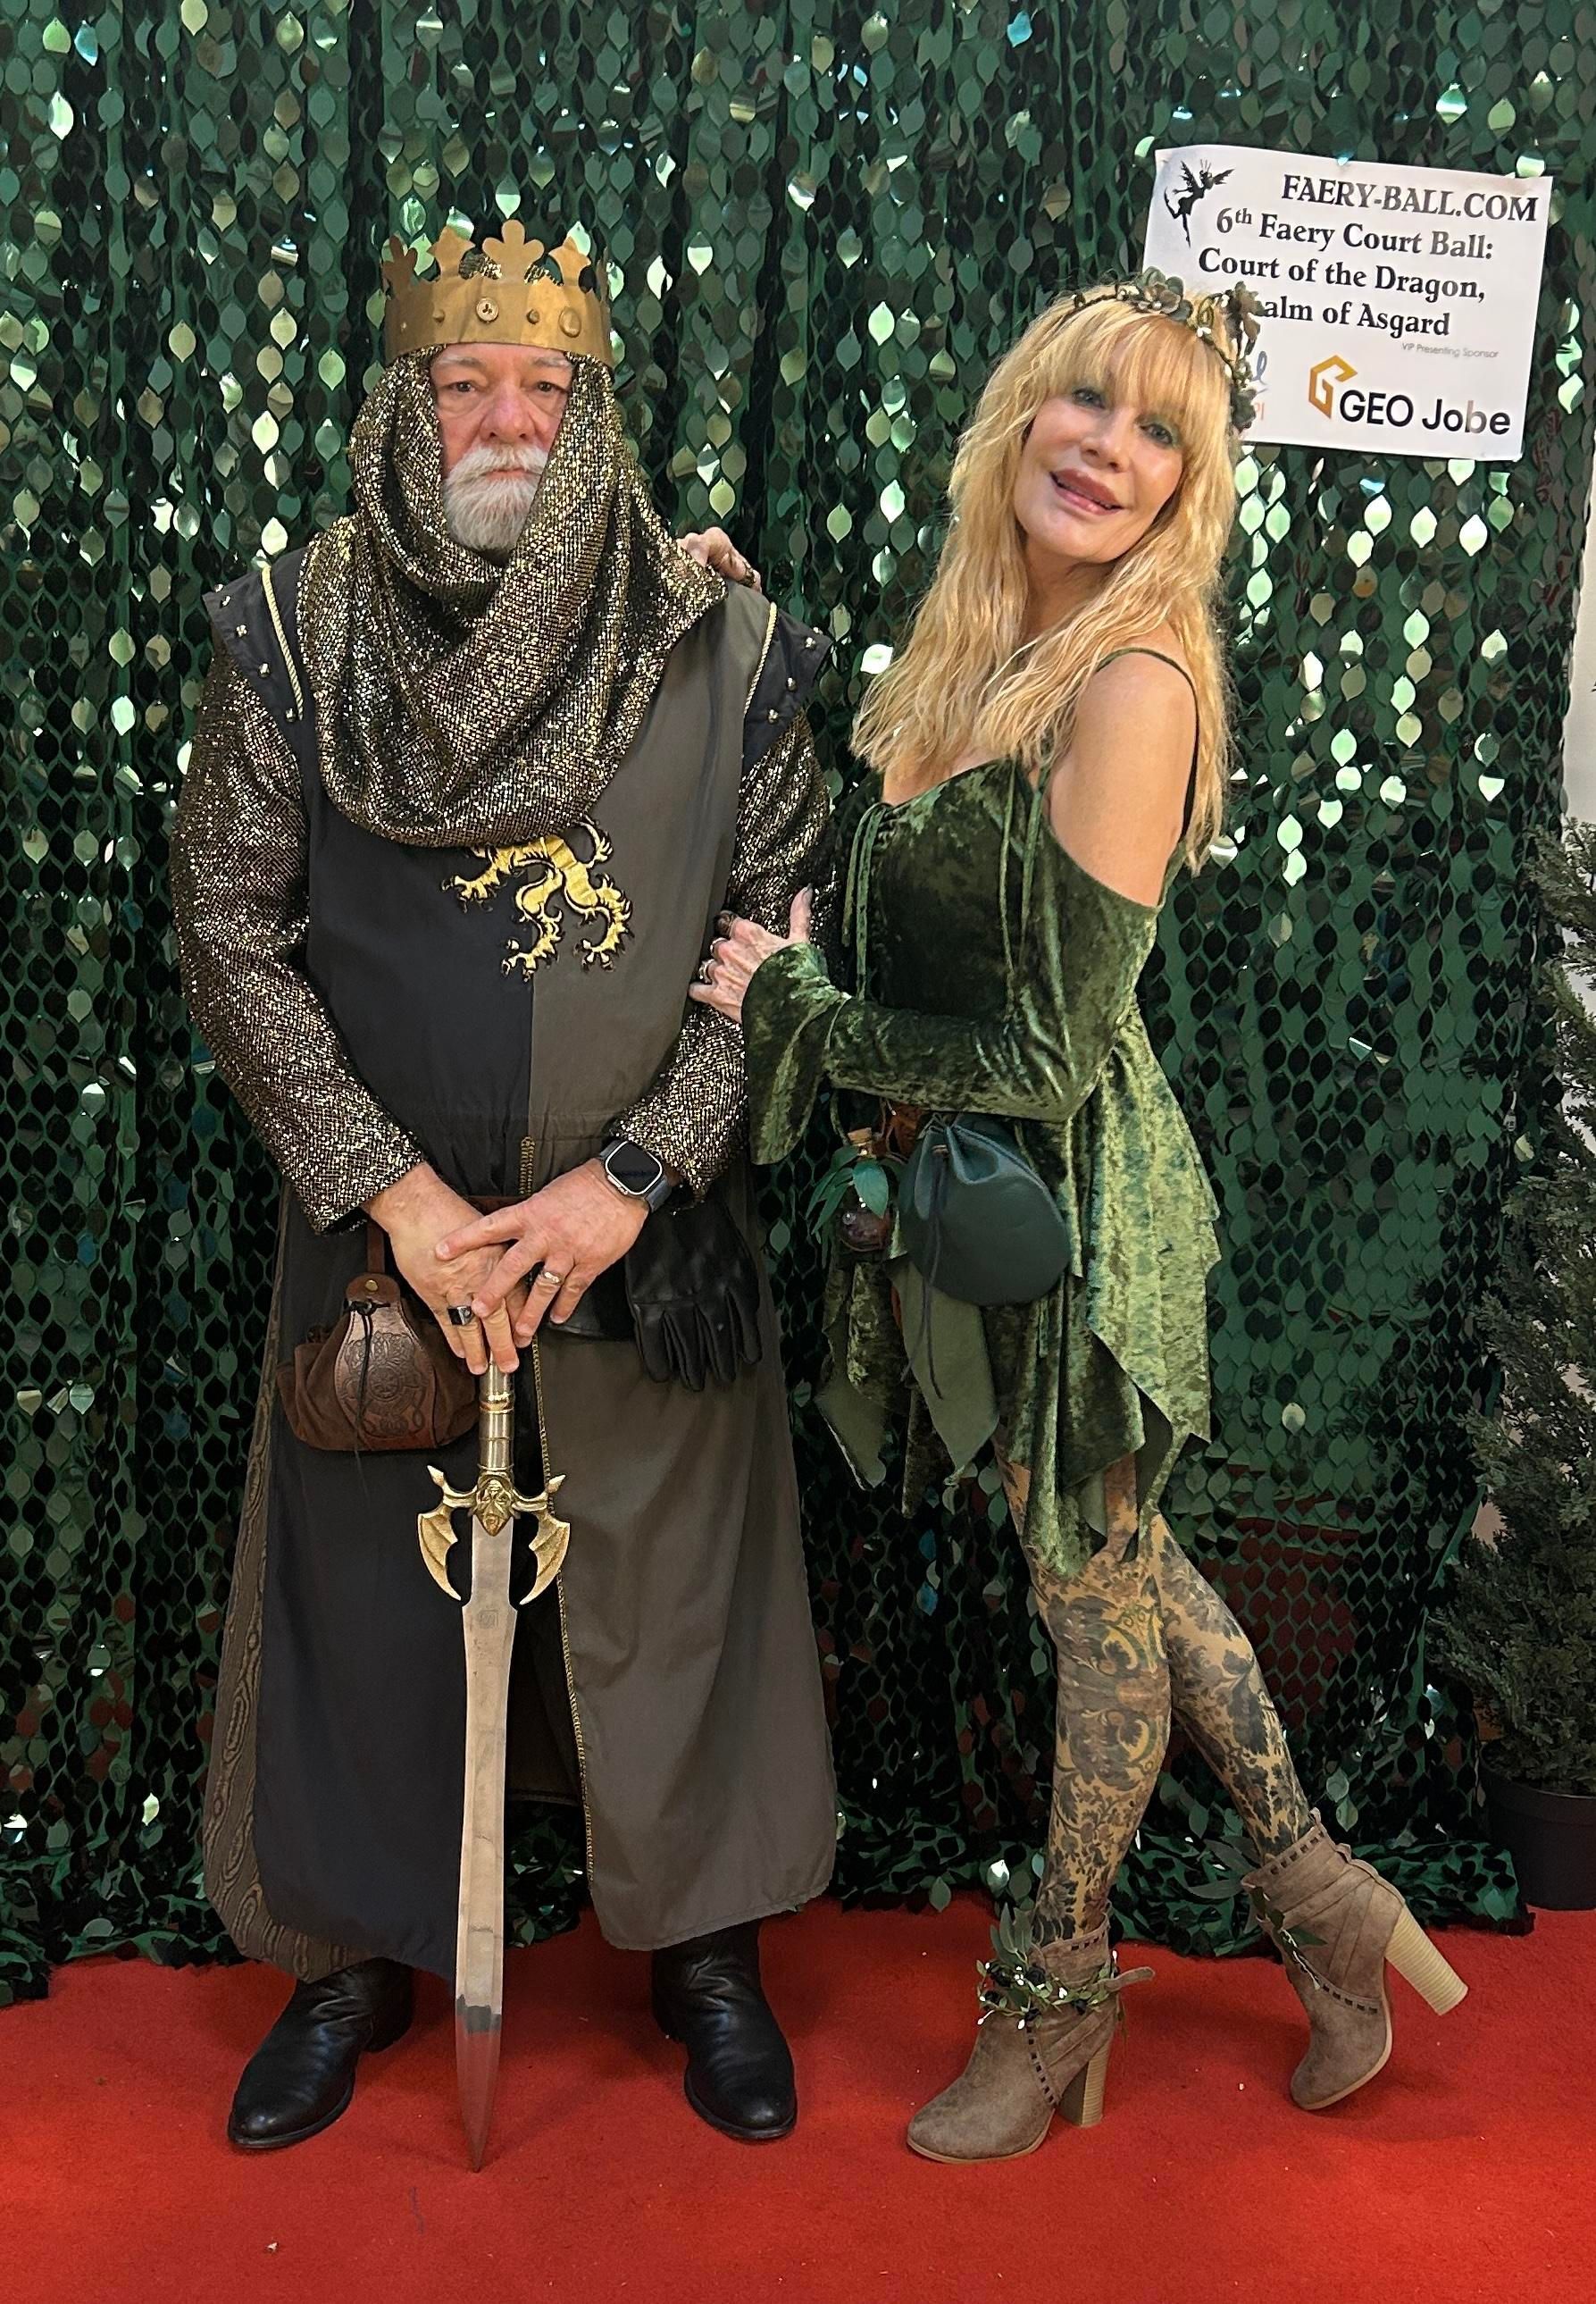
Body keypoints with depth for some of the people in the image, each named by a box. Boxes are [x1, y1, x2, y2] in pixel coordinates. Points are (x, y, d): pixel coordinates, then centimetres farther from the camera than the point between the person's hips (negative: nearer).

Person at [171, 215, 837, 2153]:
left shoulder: (719, 647, -3)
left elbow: (779, 939, -3)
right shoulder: (290, 634, -3)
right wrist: (394, 1192, -12)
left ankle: (703, 1943, 34)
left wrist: (632, 1173, -13)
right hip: (383, 1232, 1)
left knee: (671, 1598, 10)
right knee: (367, 1595, 12)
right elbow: (232, 936, -4)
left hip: (647, 1236, 0)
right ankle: (356, 1950, 36)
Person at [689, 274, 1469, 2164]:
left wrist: (792, 1009, -10)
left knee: (1100, 1596, 13)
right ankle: (1315, 1891, 41)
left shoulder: (1135, 683, -21)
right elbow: (902, 922, 14)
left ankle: (1052, 1999, 36)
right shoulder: (975, 644, 4)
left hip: (1071, 1206, -8)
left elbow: (1045, 1054, -22)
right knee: (1120, 1565, 21)